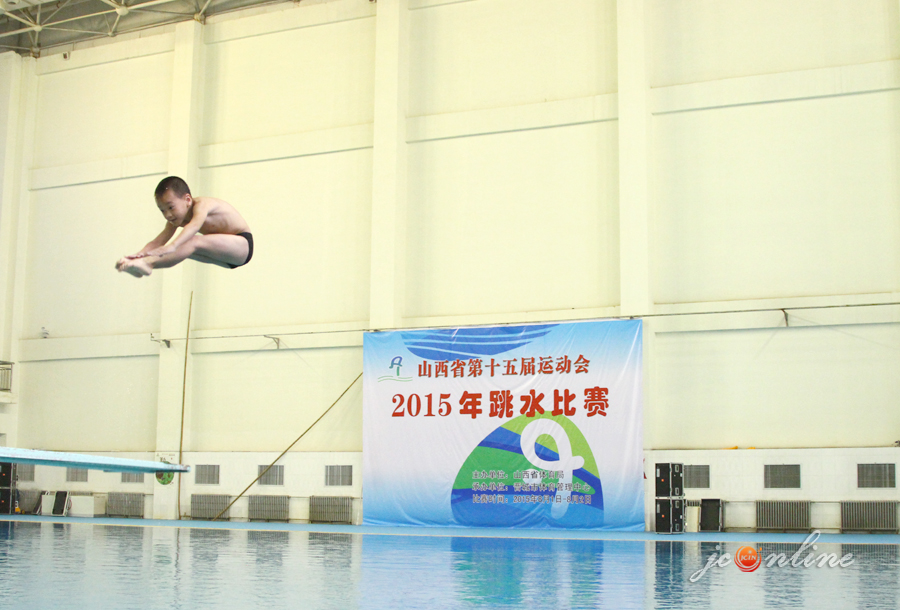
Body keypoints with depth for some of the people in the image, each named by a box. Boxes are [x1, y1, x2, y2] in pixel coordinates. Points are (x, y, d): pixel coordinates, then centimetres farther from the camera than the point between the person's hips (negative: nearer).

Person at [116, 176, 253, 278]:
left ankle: (148, 263, -47)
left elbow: (194, 225, -42)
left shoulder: (202, 204, -21)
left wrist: (172, 246, -58)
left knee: (194, 243, -31)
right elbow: (159, 241, -8)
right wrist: (140, 254, -29)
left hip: (242, 245, -10)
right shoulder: (176, 218, 4)